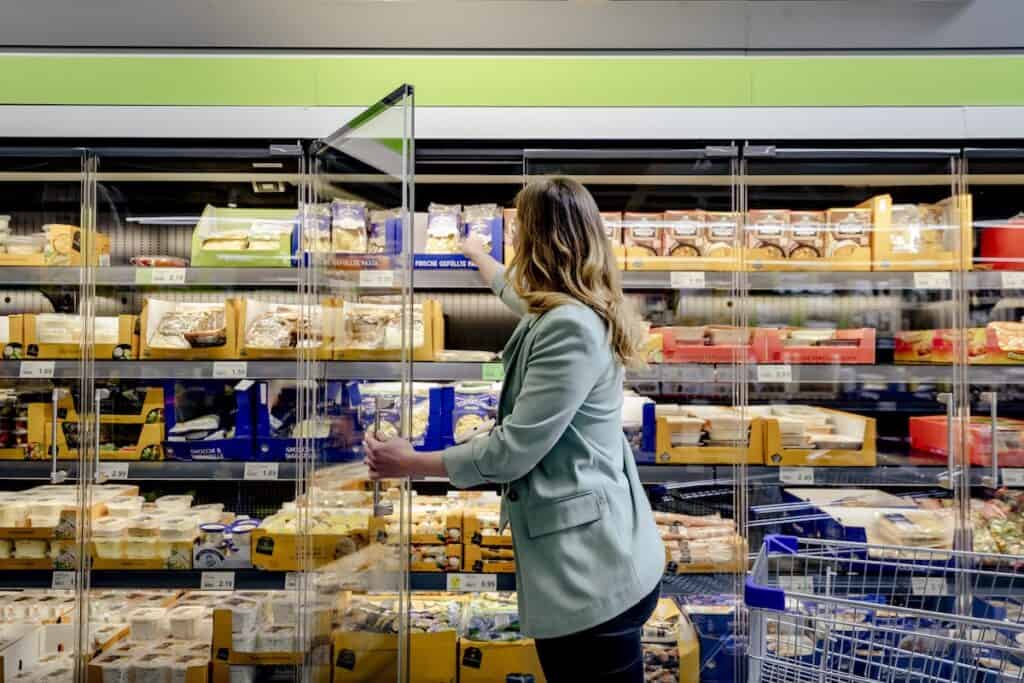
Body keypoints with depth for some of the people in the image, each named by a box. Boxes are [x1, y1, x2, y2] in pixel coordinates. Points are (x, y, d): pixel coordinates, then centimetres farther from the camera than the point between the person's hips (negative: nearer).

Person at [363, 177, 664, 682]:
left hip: (589, 571, -10)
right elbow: (521, 295, 35)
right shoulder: (571, 312, 10)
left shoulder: (569, 327, -22)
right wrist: (478, 257, 52)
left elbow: (512, 450, -21)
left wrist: (410, 464, -8)